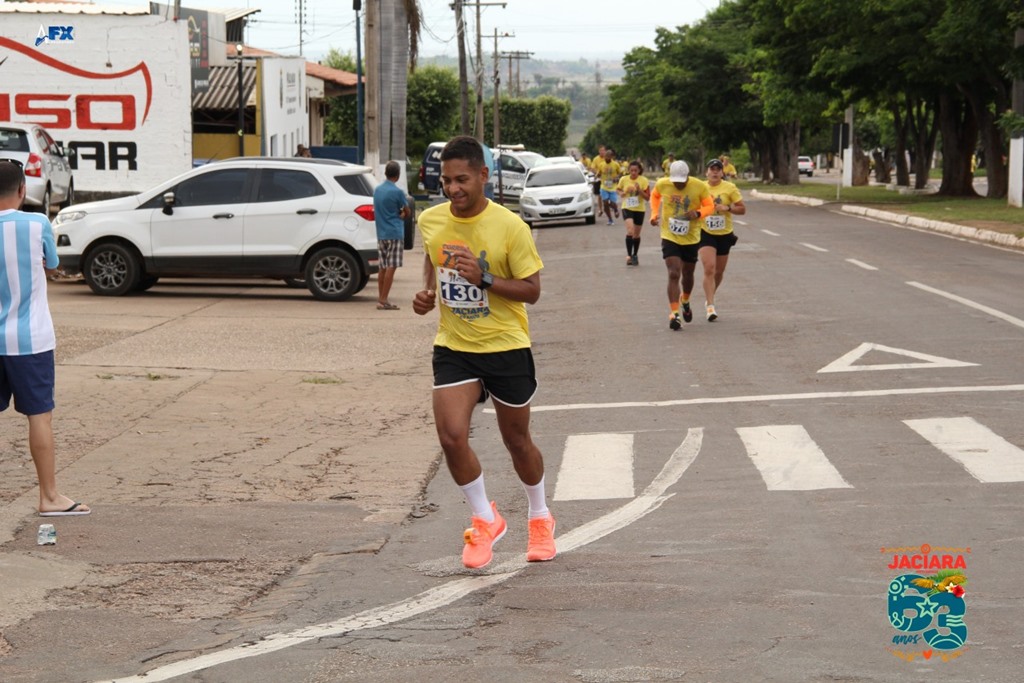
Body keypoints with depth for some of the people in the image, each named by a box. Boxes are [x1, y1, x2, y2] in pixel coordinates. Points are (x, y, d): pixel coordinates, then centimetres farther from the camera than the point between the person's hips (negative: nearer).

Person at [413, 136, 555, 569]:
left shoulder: (510, 227, -15)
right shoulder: (430, 221, -2)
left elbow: (531, 290, -11)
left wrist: (484, 278, -25)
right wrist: (427, 293, 1)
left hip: (506, 347, -3)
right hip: (453, 348, 3)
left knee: (517, 441, 11)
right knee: (451, 435, -15)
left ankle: (540, 518, 38)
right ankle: (485, 520, 8)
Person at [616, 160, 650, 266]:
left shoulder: (644, 181, -7)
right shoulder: (624, 179, -4)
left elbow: (648, 197, -7)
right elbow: (618, 189, 14)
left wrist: (639, 190, -23)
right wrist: (621, 193, -8)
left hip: (640, 209, 1)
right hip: (627, 208, -1)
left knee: (636, 234, 13)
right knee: (630, 231, -22)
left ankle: (635, 255, 33)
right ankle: (629, 255, -19)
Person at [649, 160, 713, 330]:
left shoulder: (700, 187, -14)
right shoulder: (662, 184, -10)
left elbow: (710, 206, -3)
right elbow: (654, 196, 13)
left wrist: (698, 213, -24)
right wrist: (654, 213, 0)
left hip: (691, 239, 1)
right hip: (669, 237, -1)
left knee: (688, 274, 17)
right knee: (674, 274, -15)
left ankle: (685, 301, 47)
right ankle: (673, 314, -16)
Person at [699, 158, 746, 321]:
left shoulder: (730, 188, -4)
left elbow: (742, 209, -4)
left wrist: (727, 208, -19)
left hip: (724, 235, 1)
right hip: (705, 234, -1)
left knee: (719, 272, 13)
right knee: (709, 268, -19)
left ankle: (709, 299, 38)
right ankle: (710, 306, -21)